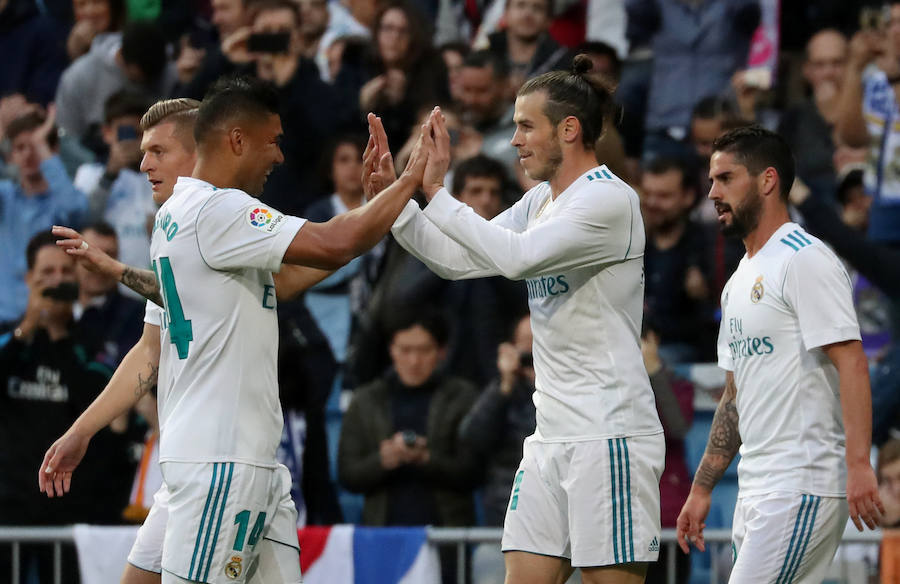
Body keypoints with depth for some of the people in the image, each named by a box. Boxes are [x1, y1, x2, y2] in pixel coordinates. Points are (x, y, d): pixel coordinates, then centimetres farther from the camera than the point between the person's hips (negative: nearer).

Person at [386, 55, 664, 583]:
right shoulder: (539, 203, 17)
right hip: (552, 437, 9)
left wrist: (435, 192, -19)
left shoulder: (609, 199, -12)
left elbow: (517, 256, -24)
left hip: (610, 437, -9)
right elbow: (458, 260, 17)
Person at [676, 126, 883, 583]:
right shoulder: (740, 281, 20)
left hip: (803, 489, -9)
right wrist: (701, 489, 21)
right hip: (754, 491, 9)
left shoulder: (805, 260, -9)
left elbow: (851, 363, -18)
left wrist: (858, 464, -27)